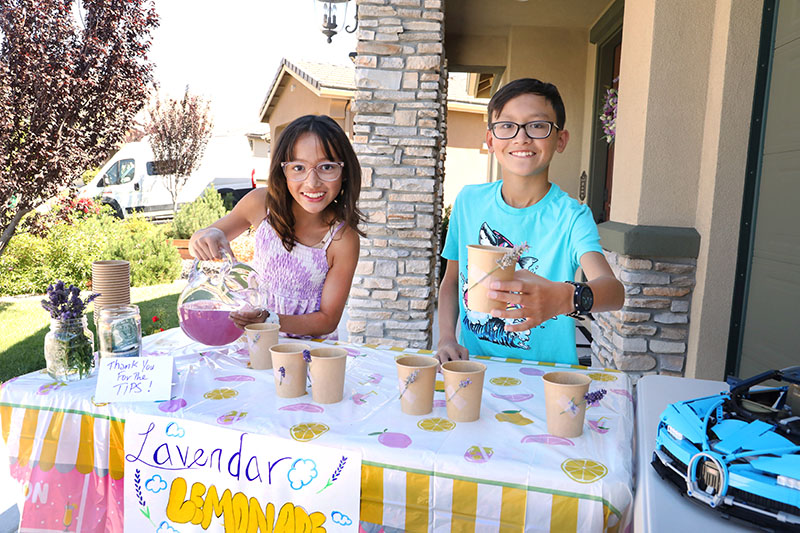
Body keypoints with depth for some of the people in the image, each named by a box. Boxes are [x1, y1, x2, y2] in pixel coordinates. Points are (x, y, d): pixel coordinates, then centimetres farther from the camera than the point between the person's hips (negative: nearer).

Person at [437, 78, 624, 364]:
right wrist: (446, 339, -2)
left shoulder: (571, 217, -8)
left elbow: (614, 290, -23)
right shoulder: (469, 201, 3)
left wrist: (566, 297, -44)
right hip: (472, 367, 2)